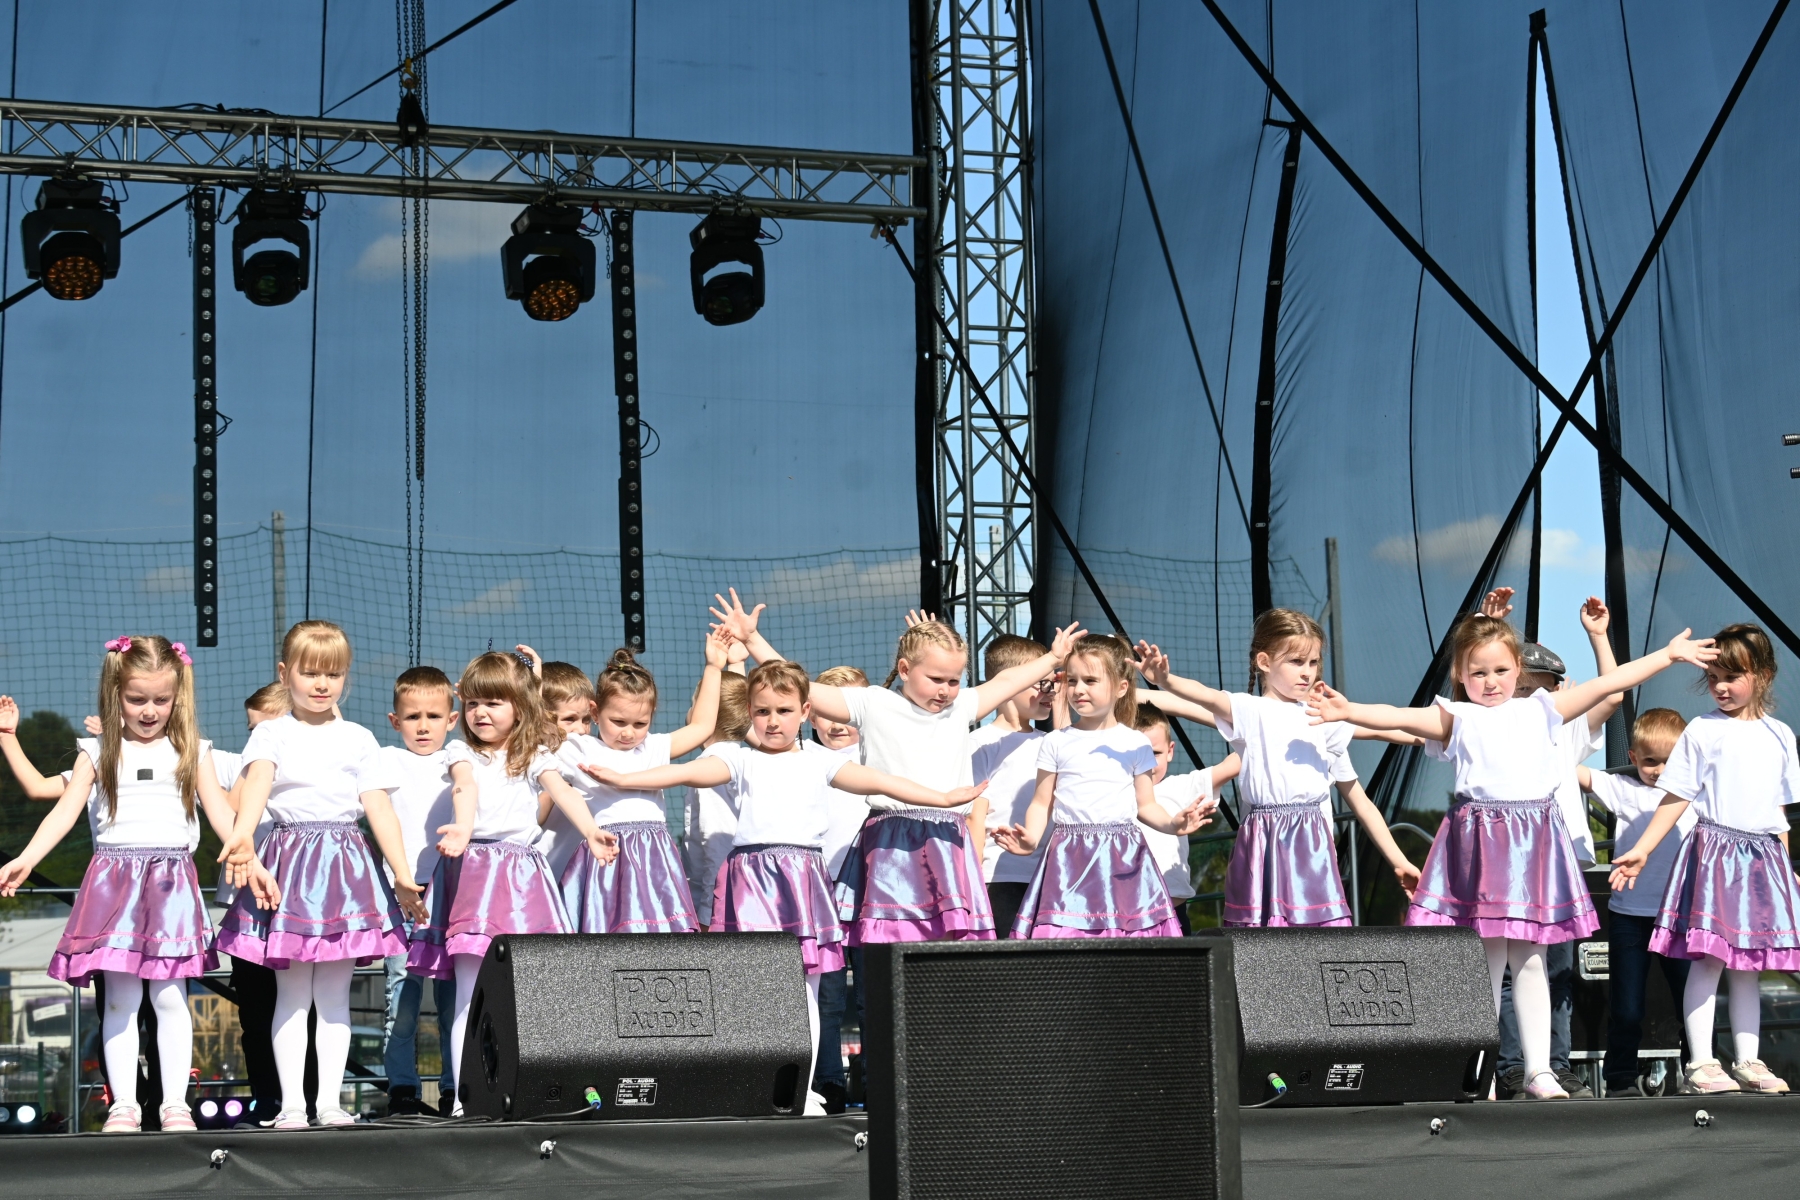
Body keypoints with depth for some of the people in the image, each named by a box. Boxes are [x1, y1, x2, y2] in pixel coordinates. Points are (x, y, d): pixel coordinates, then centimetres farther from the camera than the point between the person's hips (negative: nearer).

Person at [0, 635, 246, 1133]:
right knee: (121, 997, 0)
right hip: (115, 881, 0)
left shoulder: (191, 752, 8)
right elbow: (65, 811, 1)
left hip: (172, 881, 0)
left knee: (170, 997, -1)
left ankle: (175, 1102, 5)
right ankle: (123, 1104, 6)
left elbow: (220, 812, 3)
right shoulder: (98, 752, 7)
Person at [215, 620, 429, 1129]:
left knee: (335, 992, 4)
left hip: (345, 863, 2)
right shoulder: (271, 734, 5)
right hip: (289, 861, -2)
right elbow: (258, 780, -15)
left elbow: (379, 808, 6)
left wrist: (402, 876, -1)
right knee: (292, 992, 1)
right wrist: (242, 835, -34)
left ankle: (329, 1099, 7)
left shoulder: (358, 739, 11)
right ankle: (291, 1101, 3)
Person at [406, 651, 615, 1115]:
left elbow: (562, 791, -3)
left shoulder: (535, 756, 14)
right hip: (472, 866, -2)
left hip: (522, 872, 2)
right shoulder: (462, 751, 11)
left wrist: (590, 831, -23)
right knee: (470, 987, -8)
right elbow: (466, 788, -10)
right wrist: (463, 829, -32)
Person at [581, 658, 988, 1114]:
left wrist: (943, 798, 9)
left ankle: (802, 1089, 9)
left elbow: (877, 781, 13)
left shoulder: (818, 762, 15)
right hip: (752, 879, -2)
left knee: (804, 991, 3)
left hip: (804, 879, 2)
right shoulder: (740, 760, 8)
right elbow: (689, 772, -3)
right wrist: (623, 780, -17)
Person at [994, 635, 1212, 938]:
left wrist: (1172, 824, -8)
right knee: (1065, 932, -10)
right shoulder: (1056, 743, 9)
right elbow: (1042, 802, 8)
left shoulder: (1135, 743, 9)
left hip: (1123, 860, 0)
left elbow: (1146, 805, 11)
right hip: (1070, 859, 0)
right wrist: (1030, 838, -10)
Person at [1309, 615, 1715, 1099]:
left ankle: (1538, 1068, 9)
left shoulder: (1539, 711, 12)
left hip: (1534, 841, 3)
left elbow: (1606, 685, 12)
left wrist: (1668, 654, 12)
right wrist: (1348, 711, -29)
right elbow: (1400, 717, -12)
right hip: (1479, 841, -3)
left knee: (1529, 959, 7)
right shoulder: (1456, 719, 3)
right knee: (1487, 960, 0)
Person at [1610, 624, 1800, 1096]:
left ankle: (1747, 1062, 12)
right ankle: (1701, 1064, -7)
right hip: (1714, 851, -4)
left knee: (1748, 962, 8)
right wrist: (1641, 850, -8)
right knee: (1708, 957, -9)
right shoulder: (1702, 731, -2)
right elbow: (1676, 797, -2)